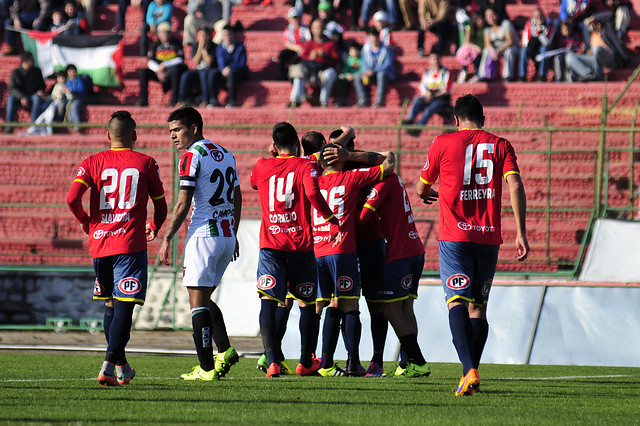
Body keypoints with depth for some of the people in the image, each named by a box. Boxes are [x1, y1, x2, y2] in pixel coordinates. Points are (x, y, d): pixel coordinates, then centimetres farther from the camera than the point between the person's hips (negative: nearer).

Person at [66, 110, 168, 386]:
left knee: (110, 304, 17)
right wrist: (154, 227, 32)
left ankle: (121, 366, 26)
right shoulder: (146, 164, 4)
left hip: (99, 240, 3)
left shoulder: (92, 163, 6)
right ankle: (109, 366, -21)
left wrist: (86, 222, 12)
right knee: (124, 305, -8)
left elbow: (72, 199, -6)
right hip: (130, 244, -3)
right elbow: (161, 206, 11)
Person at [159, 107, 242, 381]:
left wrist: (167, 239, -7)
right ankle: (225, 350, 3)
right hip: (227, 235, 8)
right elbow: (237, 199, 19)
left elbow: (182, 205, -14)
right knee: (204, 298, 18)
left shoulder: (192, 156, -10)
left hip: (204, 235, -8)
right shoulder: (225, 155, 14)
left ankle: (206, 368, -6)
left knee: (198, 301, -4)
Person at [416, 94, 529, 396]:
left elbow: (421, 190, 14)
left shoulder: (443, 144, 4)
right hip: (489, 236, 3)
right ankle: (471, 373, 15)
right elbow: (515, 186, -5)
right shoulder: (500, 145, 8)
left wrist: (425, 194, 39)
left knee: (457, 302, -11)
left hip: (454, 236, -3)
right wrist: (521, 233, -5)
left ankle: (469, 369, -30)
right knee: (479, 306, 14)